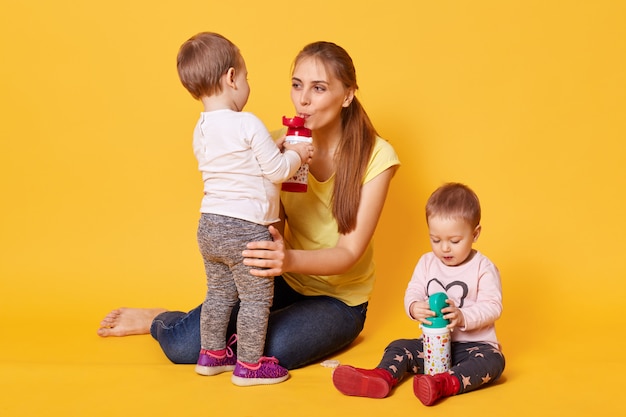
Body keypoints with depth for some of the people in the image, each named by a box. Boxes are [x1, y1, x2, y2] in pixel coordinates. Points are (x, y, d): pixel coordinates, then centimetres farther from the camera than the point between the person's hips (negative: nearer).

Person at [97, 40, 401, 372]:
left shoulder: (375, 156, -17)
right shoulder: (282, 145, -5)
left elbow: (349, 252, -22)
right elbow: (273, 229, -5)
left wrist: (290, 259, -41)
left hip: (339, 300, -2)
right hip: (286, 281, 3)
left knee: (264, 351, -33)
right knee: (183, 345, -18)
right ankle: (160, 321, 20)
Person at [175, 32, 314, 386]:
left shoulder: (201, 131, 7)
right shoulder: (248, 125, -18)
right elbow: (277, 171, -15)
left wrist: (278, 150, 16)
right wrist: (296, 155, 4)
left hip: (209, 226, 8)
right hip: (246, 230, -8)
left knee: (219, 292, 21)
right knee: (256, 299, 6)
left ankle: (212, 354, 33)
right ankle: (250, 365, 15)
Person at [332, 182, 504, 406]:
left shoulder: (484, 268, -6)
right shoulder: (427, 263, 6)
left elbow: (492, 307, -13)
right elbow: (412, 293, -2)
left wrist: (463, 317, -31)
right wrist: (414, 308, -27)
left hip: (473, 344, -4)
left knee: (493, 360, -32)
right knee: (399, 347, -13)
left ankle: (445, 384, -55)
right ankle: (383, 378, -43)